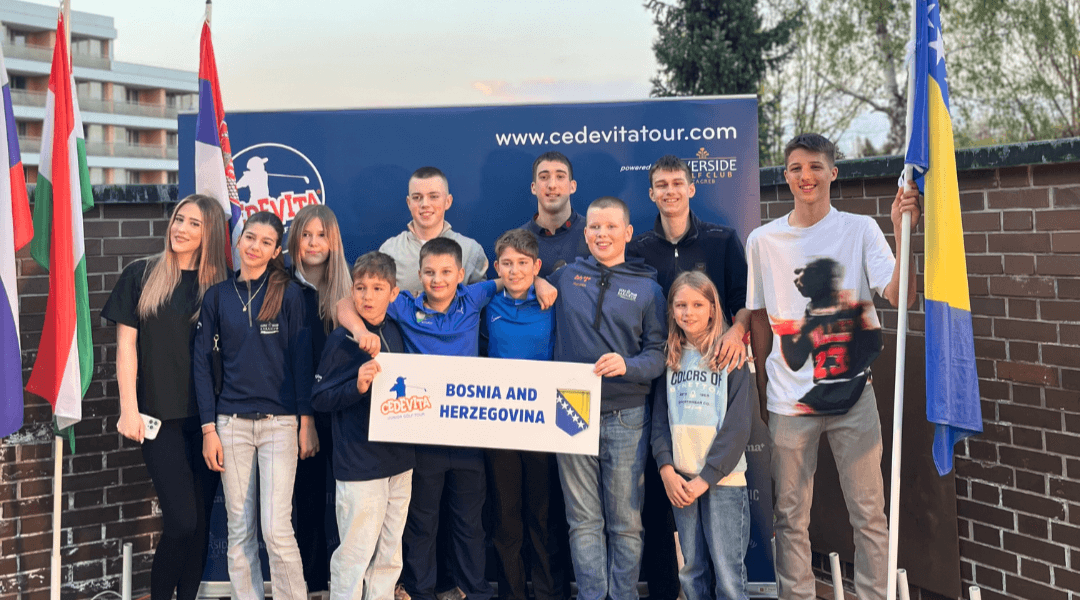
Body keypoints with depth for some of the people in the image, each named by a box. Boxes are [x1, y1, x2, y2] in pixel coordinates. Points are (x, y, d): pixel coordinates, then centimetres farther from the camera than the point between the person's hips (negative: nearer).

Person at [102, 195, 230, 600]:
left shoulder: (220, 285, 6)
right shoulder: (141, 274, 2)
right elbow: (126, 344, 1)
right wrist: (129, 409, -5)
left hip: (208, 415, 2)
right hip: (161, 414, -2)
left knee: (201, 518, 7)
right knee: (182, 519, -9)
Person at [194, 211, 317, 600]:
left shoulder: (288, 293, 0)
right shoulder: (218, 295, 7)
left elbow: (301, 358, 0)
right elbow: (203, 362, 7)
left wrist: (307, 422, -4)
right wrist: (208, 428, 1)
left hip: (279, 421, -2)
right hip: (232, 422, 3)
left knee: (276, 528, -7)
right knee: (239, 529, 7)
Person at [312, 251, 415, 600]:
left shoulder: (394, 333, 8)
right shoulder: (342, 340, -9)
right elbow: (319, 398, -11)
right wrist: (357, 386, -25)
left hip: (399, 460, 6)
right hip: (359, 464, -6)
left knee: (390, 554, 16)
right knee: (355, 553, 0)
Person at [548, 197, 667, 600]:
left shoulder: (647, 288, 5)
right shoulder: (564, 278, 8)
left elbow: (658, 353, 0)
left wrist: (627, 365, -18)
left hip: (625, 418, -1)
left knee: (625, 521, 5)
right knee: (584, 521, 6)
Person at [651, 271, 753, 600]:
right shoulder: (671, 358, 11)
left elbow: (739, 424, -6)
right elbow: (660, 418, 9)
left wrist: (706, 477, -11)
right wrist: (666, 469, -5)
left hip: (722, 479, -4)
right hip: (680, 480, 4)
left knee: (727, 573, -3)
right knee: (692, 571, 9)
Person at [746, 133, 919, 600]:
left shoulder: (860, 229, 0)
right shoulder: (763, 240, 5)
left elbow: (899, 296, -13)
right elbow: (759, 320, 9)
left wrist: (904, 230, -25)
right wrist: (762, 394, 9)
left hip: (852, 394, -1)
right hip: (788, 399, 1)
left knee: (869, 513, 5)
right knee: (790, 515, 8)